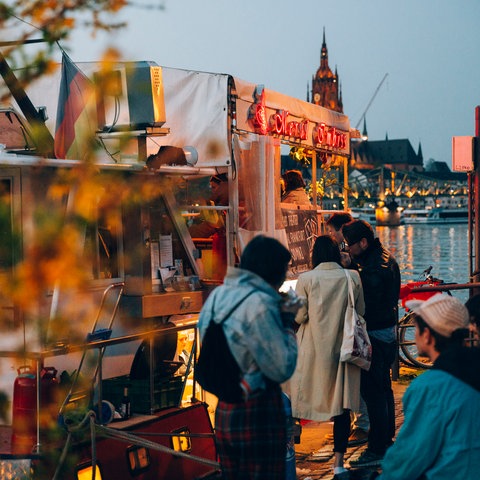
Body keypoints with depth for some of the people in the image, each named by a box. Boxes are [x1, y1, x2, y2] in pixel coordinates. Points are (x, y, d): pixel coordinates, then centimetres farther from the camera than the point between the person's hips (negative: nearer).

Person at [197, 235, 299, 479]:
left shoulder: (218, 295, 7)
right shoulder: (259, 304, -19)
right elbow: (281, 369, -19)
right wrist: (287, 322, -6)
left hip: (222, 411, 8)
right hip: (256, 416, -8)